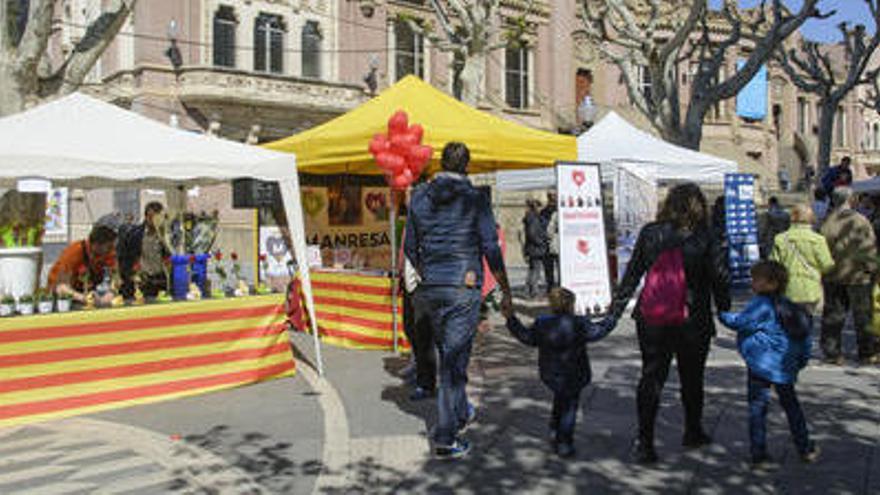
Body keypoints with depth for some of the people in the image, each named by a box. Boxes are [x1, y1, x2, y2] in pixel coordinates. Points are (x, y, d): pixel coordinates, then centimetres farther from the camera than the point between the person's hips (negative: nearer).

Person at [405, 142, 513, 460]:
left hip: (431, 289, 5)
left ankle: (462, 412, 39)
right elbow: (491, 249, -8)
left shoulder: (419, 197, 5)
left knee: (447, 354, 21)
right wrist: (505, 291, 1)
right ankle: (445, 439, 3)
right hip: (463, 288, -5)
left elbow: (410, 248, 10)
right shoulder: (475, 199, -7)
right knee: (455, 358, 0)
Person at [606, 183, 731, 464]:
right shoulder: (704, 239, -9)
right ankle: (693, 433, 35)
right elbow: (720, 280, -4)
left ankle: (645, 443, 3)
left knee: (651, 378, 7)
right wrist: (725, 313, 10)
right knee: (692, 379, 17)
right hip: (692, 322, -1)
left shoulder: (649, 233, -3)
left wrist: (616, 309, 7)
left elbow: (632, 275, 1)